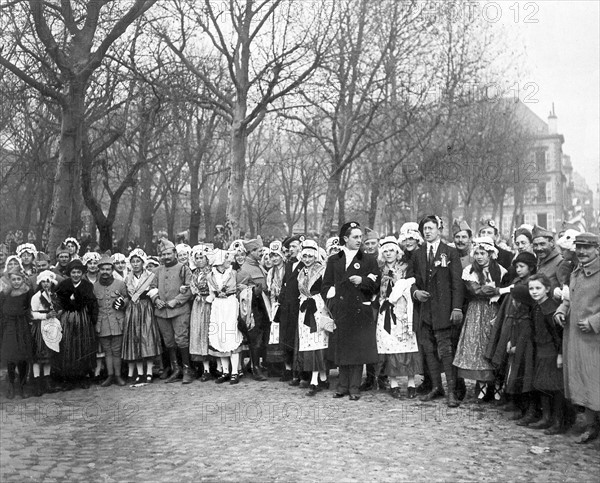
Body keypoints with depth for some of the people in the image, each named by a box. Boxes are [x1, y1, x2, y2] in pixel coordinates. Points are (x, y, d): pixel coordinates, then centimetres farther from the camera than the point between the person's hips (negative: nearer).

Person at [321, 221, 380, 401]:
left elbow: (376, 284, 3)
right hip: (340, 310, 2)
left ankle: (354, 388, 5)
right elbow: (326, 285, 12)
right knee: (341, 349, 5)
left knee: (358, 350, -3)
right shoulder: (333, 260, 13)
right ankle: (343, 386, 15)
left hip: (361, 310, -2)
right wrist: (330, 302, -2)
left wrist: (362, 281, -13)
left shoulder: (369, 260, 9)